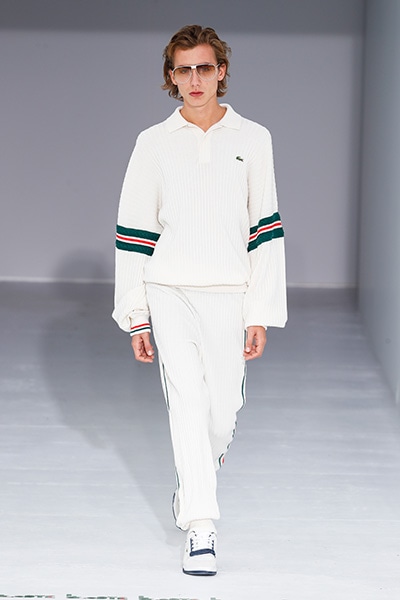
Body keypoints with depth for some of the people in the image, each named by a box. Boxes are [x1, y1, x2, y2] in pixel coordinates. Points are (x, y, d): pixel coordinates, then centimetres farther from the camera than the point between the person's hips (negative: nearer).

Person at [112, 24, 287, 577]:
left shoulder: (253, 139, 3)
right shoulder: (154, 143, 3)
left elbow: (266, 229, 4)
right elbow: (133, 233, 7)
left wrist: (261, 314, -1)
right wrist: (135, 317, 4)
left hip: (228, 293, 1)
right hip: (170, 291, -1)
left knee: (222, 410, 2)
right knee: (188, 400, -13)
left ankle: (193, 481, 35)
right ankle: (200, 529, -11)